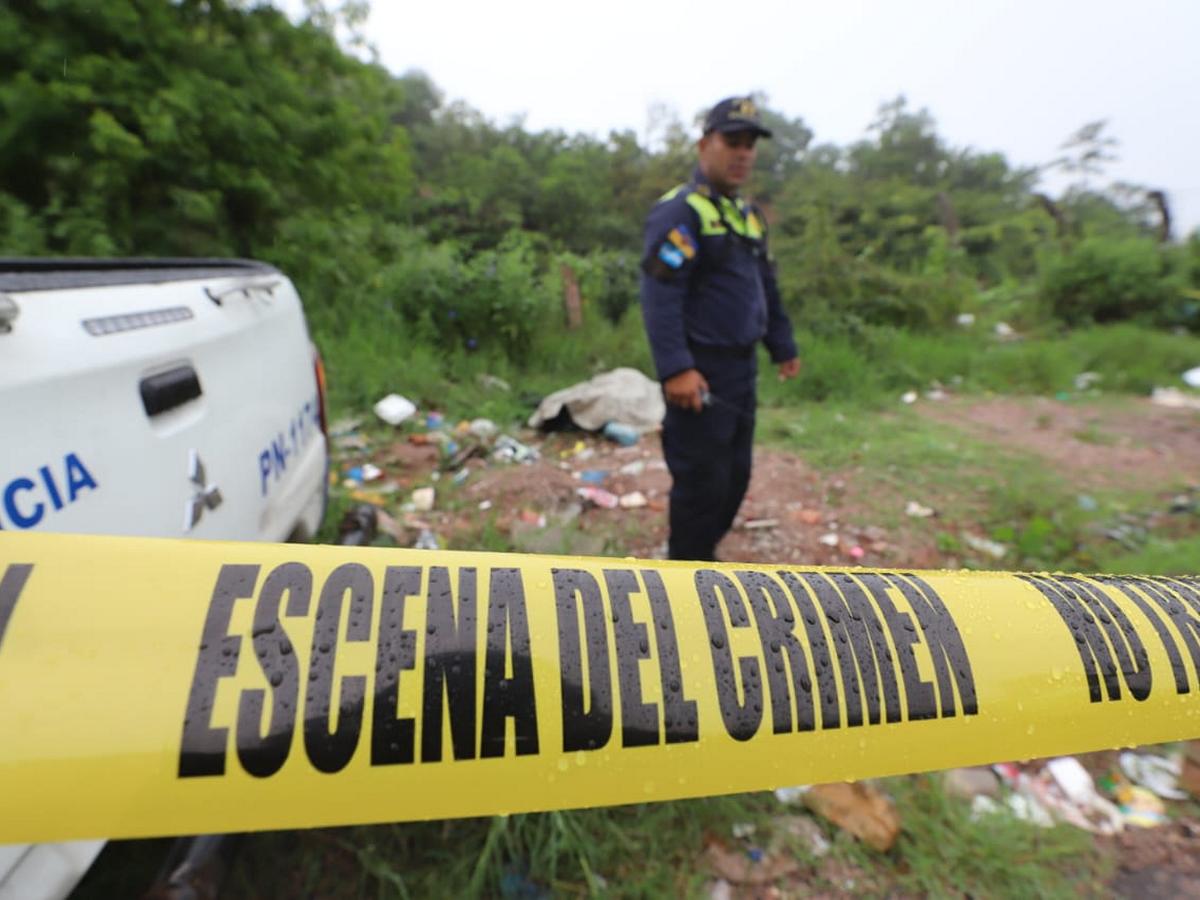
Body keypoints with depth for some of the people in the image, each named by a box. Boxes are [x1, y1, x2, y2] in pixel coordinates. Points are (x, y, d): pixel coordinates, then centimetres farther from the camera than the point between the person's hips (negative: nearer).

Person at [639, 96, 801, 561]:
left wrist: (783, 346, 24)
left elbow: (767, 288, 24)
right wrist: (675, 368, -30)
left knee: (735, 476, 17)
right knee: (701, 482, -2)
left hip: (742, 367, 9)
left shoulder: (747, 214, 18)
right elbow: (660, 294, -22)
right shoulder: (679, 211, -12)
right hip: (701, 371, -9)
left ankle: (704, 555, 35)